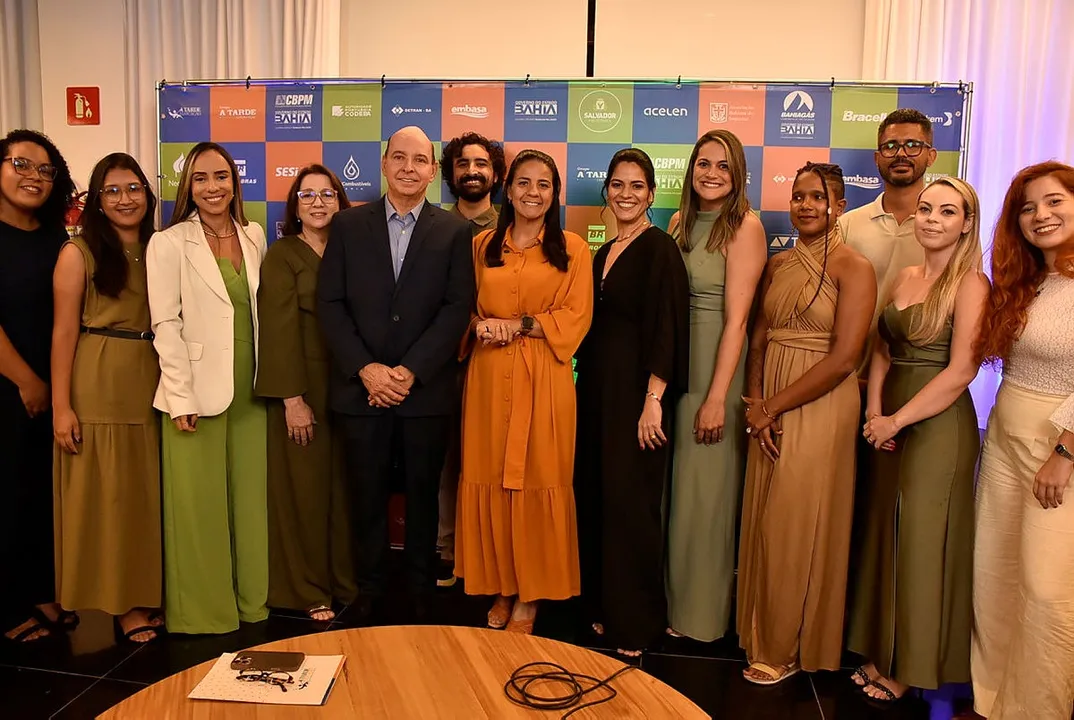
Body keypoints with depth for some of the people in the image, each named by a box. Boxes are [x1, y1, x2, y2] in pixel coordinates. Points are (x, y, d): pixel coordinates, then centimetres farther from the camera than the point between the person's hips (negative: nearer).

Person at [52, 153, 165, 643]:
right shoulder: (78, 253, -4)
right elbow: (64, 331, -7)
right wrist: (61, 406, -12)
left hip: (150, 386, 4)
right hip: (98, 391, -4)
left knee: (146, 492, 12)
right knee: (105, 495, 5)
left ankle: (146, 593, 27)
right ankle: (121, 602, 19)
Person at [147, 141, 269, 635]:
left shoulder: (253, 237, 8)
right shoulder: (169, 244, -6)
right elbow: (165, 325, -9)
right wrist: (181, 398, -12)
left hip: (249, 390, 5)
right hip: (196, 394, -4)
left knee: (250, 497, 12)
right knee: (200, 503, 5)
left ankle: (251, 598, 28)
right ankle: (202, 608, 22)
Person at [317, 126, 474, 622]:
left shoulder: (454, 232, 3)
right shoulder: (348, 225, 6)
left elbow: (458, 308, -4)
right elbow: (330, 303, 1)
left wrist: (410, 371, -12)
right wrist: (366, 368, -10)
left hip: (427, 390, 0)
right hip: (361, 388, 1)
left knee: (422, 495, 11)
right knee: (367, 496, 9)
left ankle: (421, 591, 26)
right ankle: (369, 590, 26)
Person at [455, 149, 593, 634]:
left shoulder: (572, 249, 4)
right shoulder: (482, 246, 13)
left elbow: (576, 317, -3)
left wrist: (516, 326, -13)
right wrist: (480, 325, -9)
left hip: (543, 379, -2)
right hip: (489, 376, 3)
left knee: (538, 480, 1)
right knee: (489, 478, 4)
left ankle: (531, 594, 16)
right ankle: (501, 586, 21)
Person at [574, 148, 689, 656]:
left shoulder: (659, 249, -9)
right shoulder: (604, 252, 15)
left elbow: (666, 329, -16)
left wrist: (654, 400, -21)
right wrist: (586, 381, 11)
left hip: (635, 390, -8)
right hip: (595, 386, 8)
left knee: (630, 500, -1)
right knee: (594, 495, 12)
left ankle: (636, 621, 14)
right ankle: (603, 605, 27)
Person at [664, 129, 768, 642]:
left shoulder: (745, 226, -11)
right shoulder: (681, 222, 9)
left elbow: (736, 319, -15)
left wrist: (717, 397, -18)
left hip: (716, 364, -6)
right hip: (674, 359, 6)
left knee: (705, 488, 5)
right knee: (673, 483, 14)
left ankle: (700, 613, 25)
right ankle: (671, 595, 33)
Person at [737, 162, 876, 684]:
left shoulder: (853, 268, -10)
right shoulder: (778, 265, 10)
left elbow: (844, 358, -17)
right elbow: (758, 338, 8)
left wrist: (773, 407, -14)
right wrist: (755, 402, -8)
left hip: (820, 407, -6)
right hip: (769, 409, 6)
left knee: (797, 526, 3)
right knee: (763, 521, 12)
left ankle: (787, 648, 23)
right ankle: (761, 633, 31)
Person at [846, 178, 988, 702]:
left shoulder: (970, 284, -10)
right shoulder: (905, 278, 11)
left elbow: (961, 370, -17)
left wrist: (898, 420, -14)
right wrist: (874, 411, -3)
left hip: (938, 424, -7)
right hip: (890, 423, 7)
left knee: (922, 545, 4)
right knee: (886, 537, 13)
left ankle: (915, 669, 24)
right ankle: (884, 653, 30)